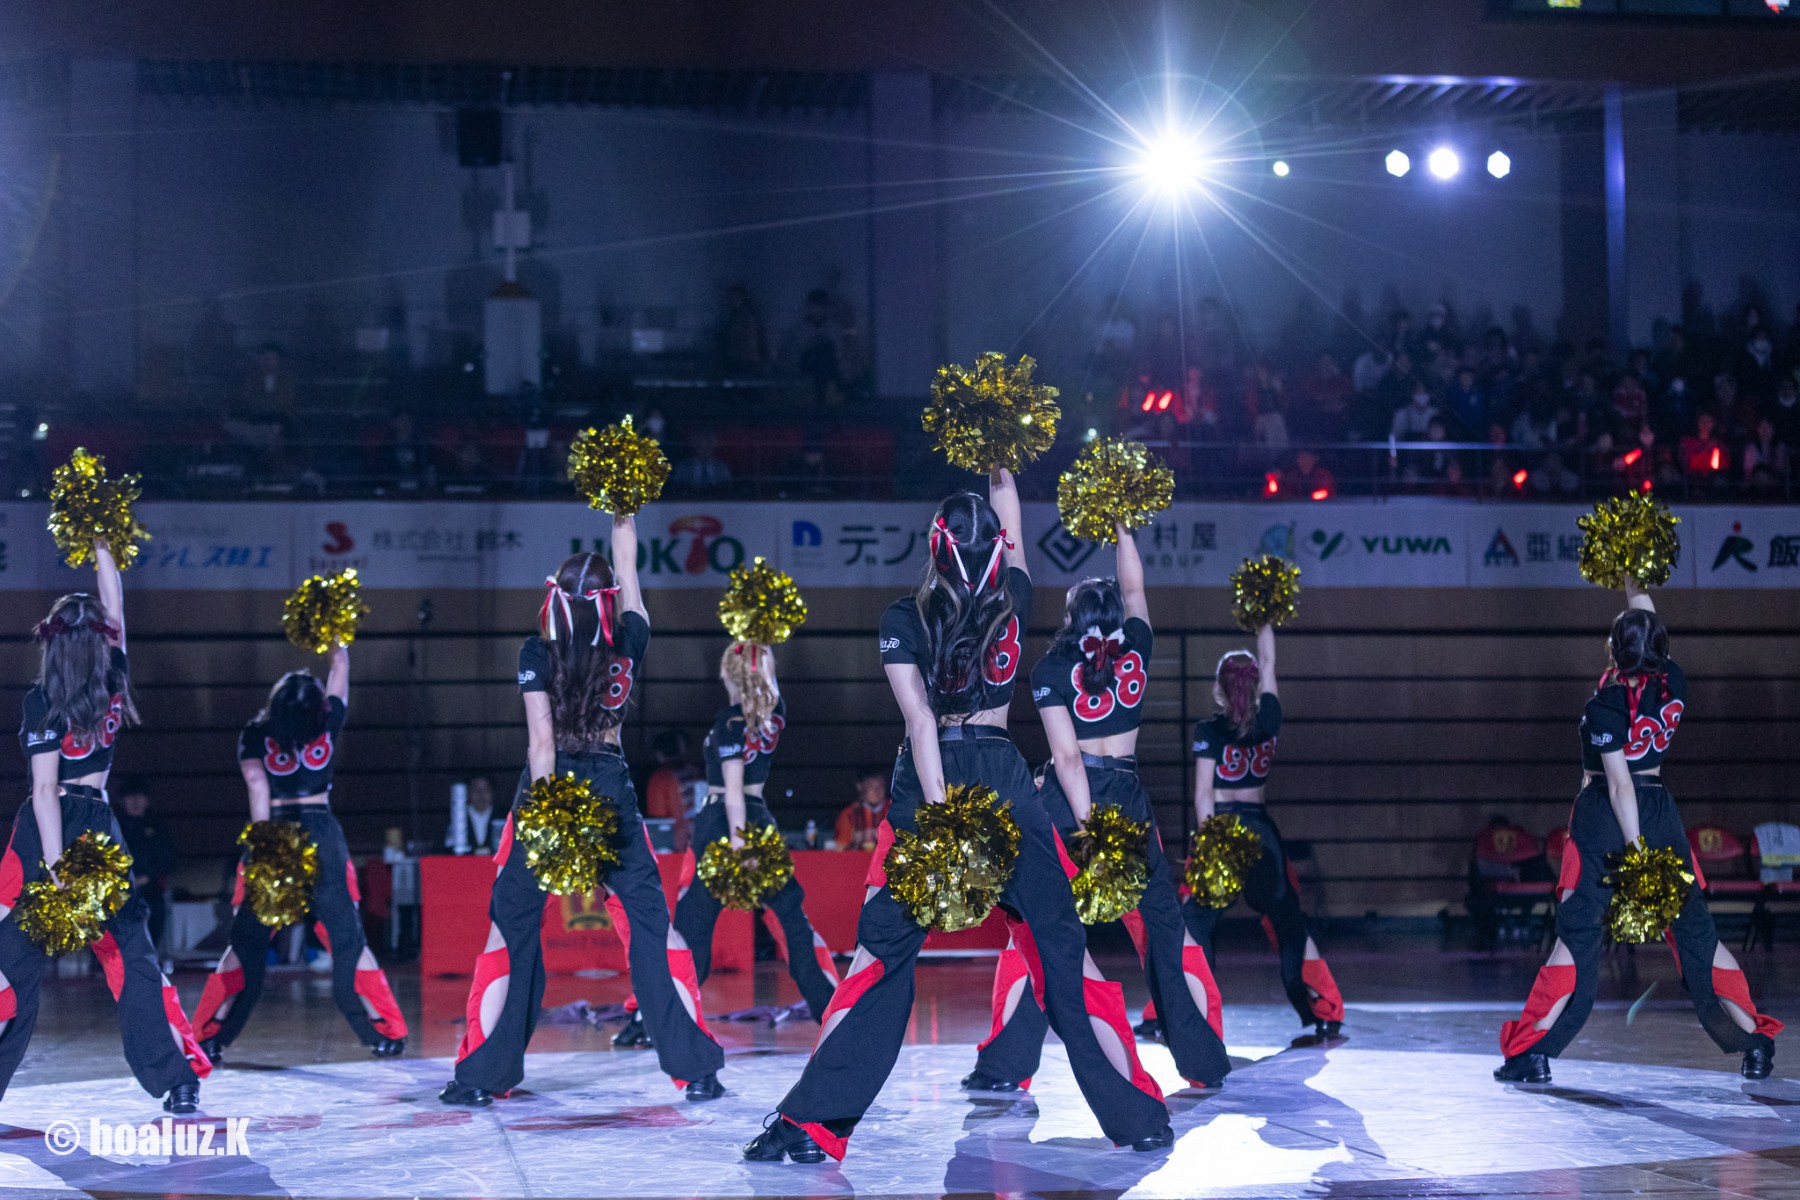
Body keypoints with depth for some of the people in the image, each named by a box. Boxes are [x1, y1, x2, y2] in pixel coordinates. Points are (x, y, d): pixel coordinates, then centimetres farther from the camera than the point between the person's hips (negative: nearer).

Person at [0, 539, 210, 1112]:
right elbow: (115, 605, 14)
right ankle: (181, 1081, 5)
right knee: (132, 955, 8)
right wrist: (102, 547, 22)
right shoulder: (114, 686, 1)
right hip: (101, 831, 4)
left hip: (48, 833, -4)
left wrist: (55, 867, -18)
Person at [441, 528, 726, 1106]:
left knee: (511, 928, 5)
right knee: (651, 922, 7)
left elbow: (541, 742, -14)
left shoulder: (537, 655, -8)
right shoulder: (629, 645, -1)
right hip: (612, 788, 2)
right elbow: (628, 567, 14)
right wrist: (623, 517, 25)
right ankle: (698, 1069, 6)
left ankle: (481, 1075, 5)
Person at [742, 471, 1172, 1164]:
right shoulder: (1014, 604, 0)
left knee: (882, 950, 1)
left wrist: (940, 818, -17)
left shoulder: (903, 620, -6)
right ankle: (1141, 1119, 8)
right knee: (1062, 946, 6)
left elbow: (921, 723, -13)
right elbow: (1008, 507, 17)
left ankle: (811, 1124, -1)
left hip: (927, 783, -1)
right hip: (1005, 782, 1)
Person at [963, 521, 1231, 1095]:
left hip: (1066, 802, -3)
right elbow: (1134, 588, 20)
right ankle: (1206, 1062, 13)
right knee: (1164, 923, 10)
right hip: (1128, 799, 3)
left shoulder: (1052, 670, -6)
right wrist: (1123, 526, 27)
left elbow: (1067, 757, -12)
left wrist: (1088, 826, -15)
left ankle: (1005, 1065, -1)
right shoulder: (1137, 649, 2)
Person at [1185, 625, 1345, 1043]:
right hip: (1262, 831, 3)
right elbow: (1268, 662, 14)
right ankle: (1326, 1015, 10)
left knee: (1196, 923, 2)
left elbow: (1203, 794, -10)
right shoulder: (1268, 722, 3)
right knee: (1289, 922, 11)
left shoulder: (1209, 732, -5)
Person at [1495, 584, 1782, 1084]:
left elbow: (1620, 786, -19)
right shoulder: (1674, 686, -4)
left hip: (1604, 818, -4)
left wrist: (1635, 854, -20)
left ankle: (1533, 1052, -3)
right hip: (1661, 813, 5)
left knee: (1578, 934, -3)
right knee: (1696, 932, 11)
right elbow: (1646, 615, 14)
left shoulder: (1605, 707, -17)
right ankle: (1754, 1042, 13)